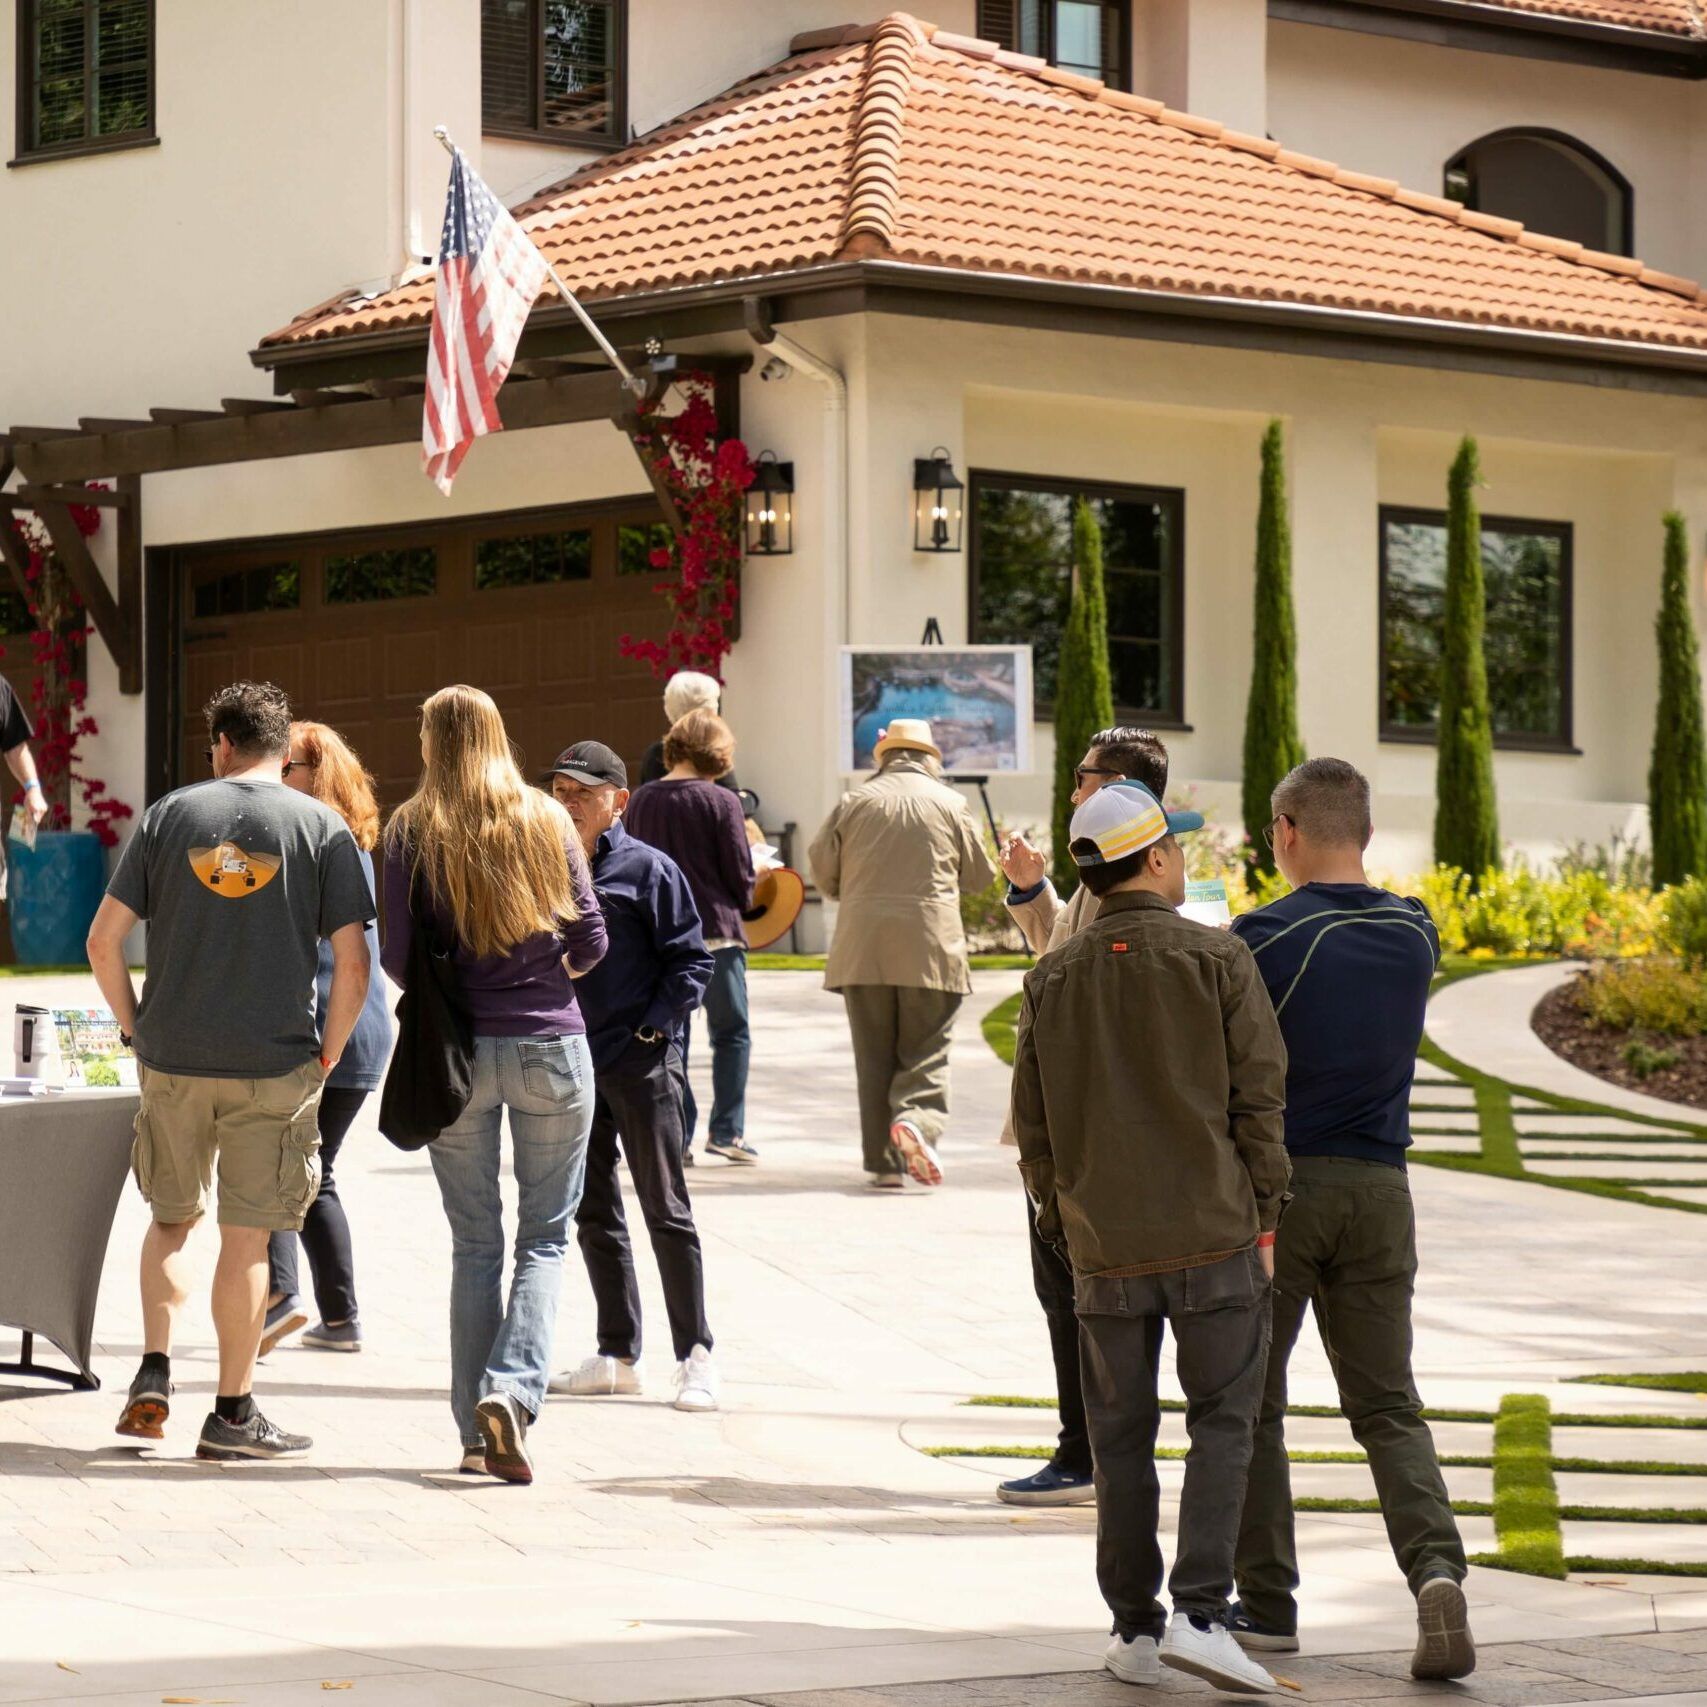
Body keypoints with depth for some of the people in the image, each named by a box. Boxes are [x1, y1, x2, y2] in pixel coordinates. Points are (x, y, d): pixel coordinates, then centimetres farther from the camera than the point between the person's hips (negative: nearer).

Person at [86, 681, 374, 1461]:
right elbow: (352, 964, -8)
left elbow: (103, 940, -1)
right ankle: (232, 1412, 8)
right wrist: (327, 1054, 5)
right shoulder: (322, 828, -1)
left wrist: (136, 1027, 11)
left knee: (170, 1220, 19)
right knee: (246, 1238, 5)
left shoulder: (170, 815, 3)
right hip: (275, 1065, -1)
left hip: (173, 1059, 2)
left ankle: (154, 1373, 6)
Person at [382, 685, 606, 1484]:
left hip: (458, 1050, 0)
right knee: (545, 1235, 6)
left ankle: (475, 1432, 8)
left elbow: (398, 957, -4)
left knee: (474, 1241, 9)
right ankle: (512, 1390, -15)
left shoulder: (412, 829, -1)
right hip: (551, 1046, 0)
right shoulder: (547, 820, 2)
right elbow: (590, 939, 3)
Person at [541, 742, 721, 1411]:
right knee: (592, 1211, 10)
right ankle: (617, 1354, 18)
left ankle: (695, 1356, 2)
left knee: (665, 1210, -3)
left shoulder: (648, 869, -5)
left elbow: (691, 961, -5)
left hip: (641, 1062, -6)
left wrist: (654, 1028, -13)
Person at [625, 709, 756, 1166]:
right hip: (714, 932, -4)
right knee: (731, 1033, 8)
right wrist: (740, 901, 15)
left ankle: (676, 1134, 8)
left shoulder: (640, 800, 3)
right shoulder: (721, 802, -9)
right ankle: (727, 1131, 1)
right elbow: (741, 876, -6)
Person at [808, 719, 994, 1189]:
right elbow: (979, 876, 8)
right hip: (930, 951, -1)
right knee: (925, 1053, 5)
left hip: (863, 951, 1)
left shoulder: (853, 803, 3)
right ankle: (916, 1118, -23)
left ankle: (884, 1160, 5)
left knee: (874, 1057, 7)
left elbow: (822, 871, 5)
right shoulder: (951, 804, 2)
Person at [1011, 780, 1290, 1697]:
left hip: (1105, 1247, 3)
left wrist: (1061, 1226, 19)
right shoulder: (1216, 959, -5)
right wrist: (1264, 1216, 2)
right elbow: (1260, 1097, -6)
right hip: (1214, 1234, -3)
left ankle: (1134, 1630, 13)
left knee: (1121, 1439, 10)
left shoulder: (1052, 978, 5)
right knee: (1222, 1424, 3)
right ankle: (1200, 1614, -10)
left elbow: (1033, 1121, 9)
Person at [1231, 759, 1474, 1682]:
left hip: (1277, 1183, -4)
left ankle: (1268, 1603, 12)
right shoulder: (1415, 933, 3)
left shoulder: (1262, 938, -13)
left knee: (1249, 1404, 9)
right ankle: (1436, 1568, -14)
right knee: (1388, 1406, 7)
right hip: (1379, 1189, 4)